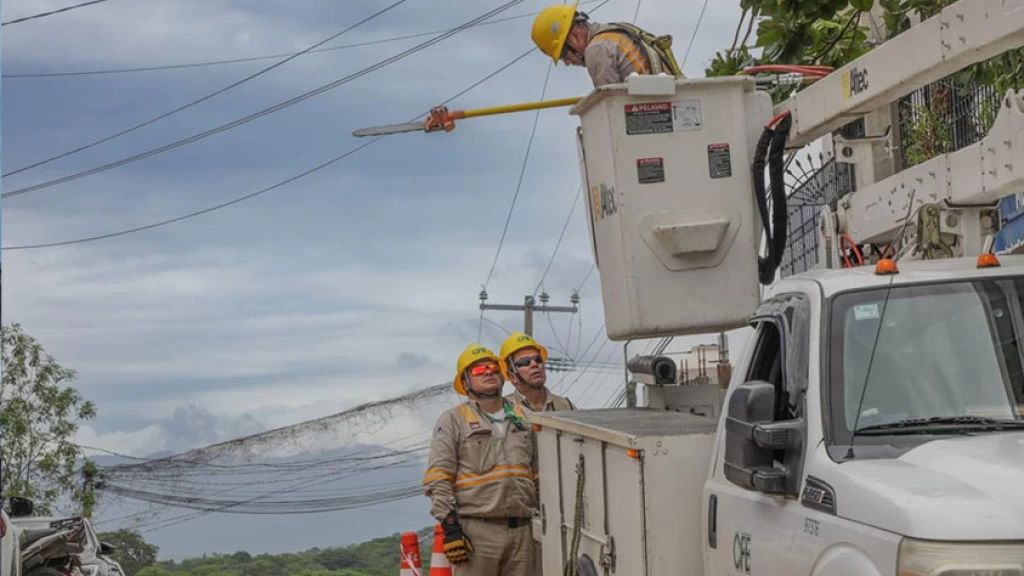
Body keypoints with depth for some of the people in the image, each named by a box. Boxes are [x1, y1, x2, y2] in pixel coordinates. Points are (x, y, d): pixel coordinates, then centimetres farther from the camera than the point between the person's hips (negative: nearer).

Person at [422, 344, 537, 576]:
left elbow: (536, 476, 24)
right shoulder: (453, 420, 2)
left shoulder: (521, 418, 18)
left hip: (522, 531, 5)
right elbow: (437, 479, -5)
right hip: (477, 531, -5)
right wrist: (450, 527, -13)